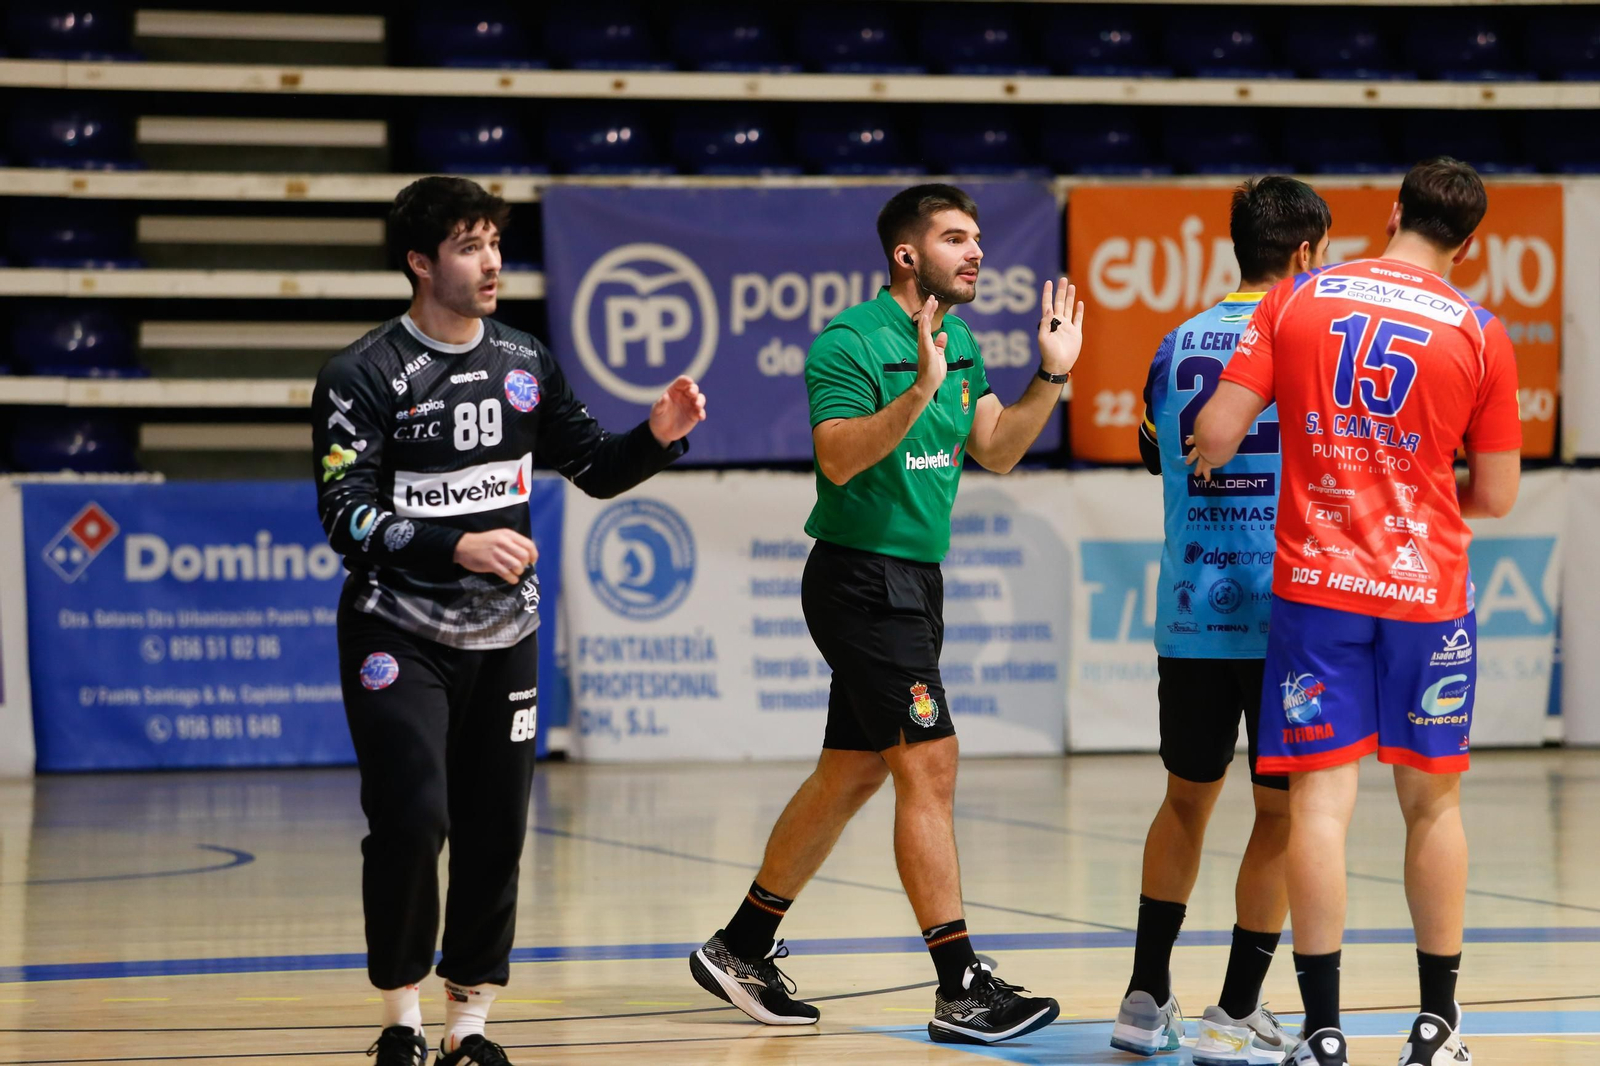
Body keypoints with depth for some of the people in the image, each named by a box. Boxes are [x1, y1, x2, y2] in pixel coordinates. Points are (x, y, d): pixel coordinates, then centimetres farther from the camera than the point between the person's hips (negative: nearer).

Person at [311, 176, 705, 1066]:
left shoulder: (527, 364, 7)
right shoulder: (364, 376, -10)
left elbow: (594, 468, 15)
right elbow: (347, 516, -15)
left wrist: (656, 439, -5)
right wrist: (457, 547, -26)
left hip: (505, 637, 5)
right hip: (400, 635, -5)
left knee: (496, 832, 4)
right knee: (412, 818, -14)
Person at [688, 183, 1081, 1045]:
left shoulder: (960, 345, 13)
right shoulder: (851, 343, -15)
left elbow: (996, 452, 17)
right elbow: (838, 458, -24)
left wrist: (1052, 376, 6)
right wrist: (919, 393, -34)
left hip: (913, 582, 9)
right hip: (862, 578, -9)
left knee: (850, 775, 13)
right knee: (929, 764, -12)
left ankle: (740, 948, 24)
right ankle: (961, 990, -11)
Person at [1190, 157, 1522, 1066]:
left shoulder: (1297, 301, 0)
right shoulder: (1480, 333, 0)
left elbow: (1217, 435, -4)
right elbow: (1496, 496, 4)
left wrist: (1204, 465, 19)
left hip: (1317, 583, 0)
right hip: (1428, 589, 0)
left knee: (1321, 801, -2)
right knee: (1432, 801, 13)